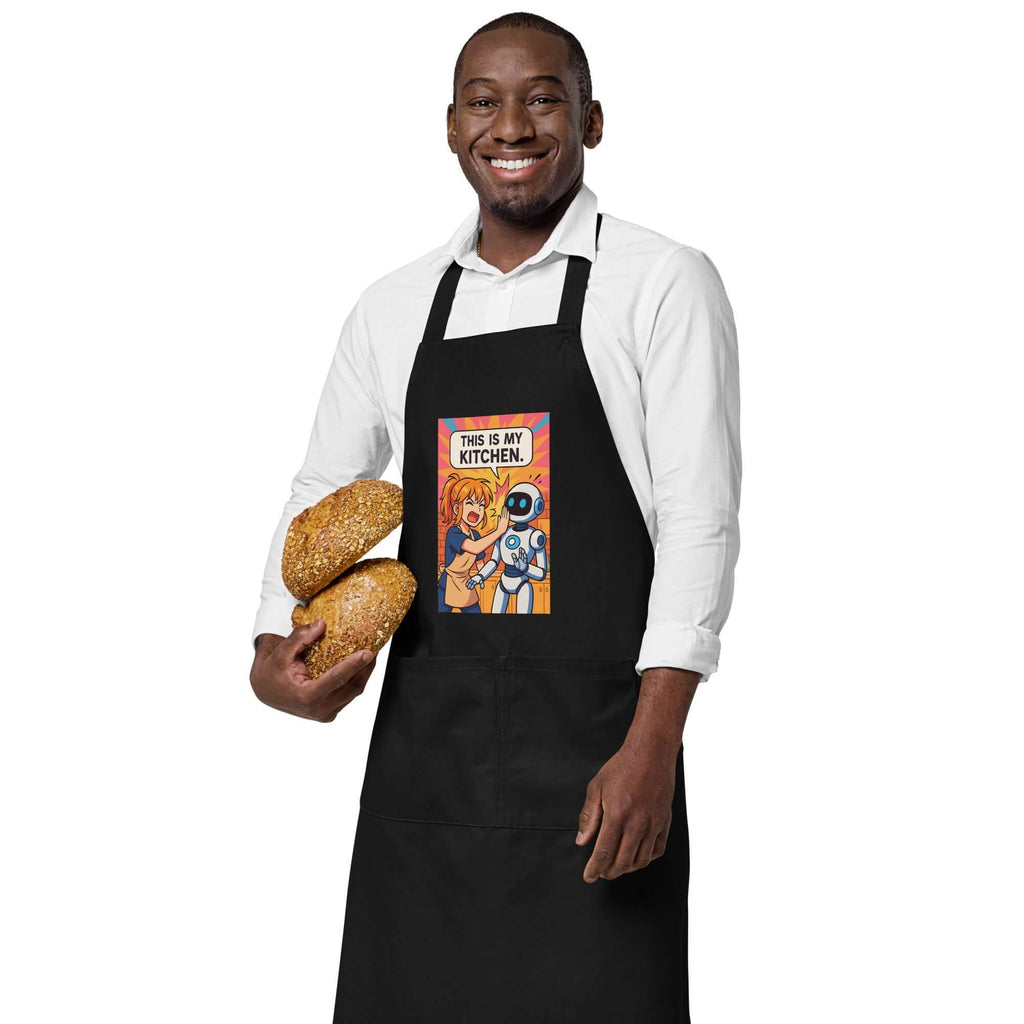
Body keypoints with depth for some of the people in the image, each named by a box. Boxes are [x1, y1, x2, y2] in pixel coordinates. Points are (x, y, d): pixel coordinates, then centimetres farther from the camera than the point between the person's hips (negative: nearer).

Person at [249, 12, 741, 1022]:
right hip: (422, 748, 4)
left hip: (595, 754, -4)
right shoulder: (393, 306, 11)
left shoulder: (664, 283, -2)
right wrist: (272, 654, 0)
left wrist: (652, 747, -16)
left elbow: (699, 520, -8)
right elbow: (322, 493, 18)